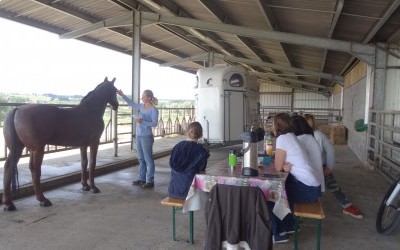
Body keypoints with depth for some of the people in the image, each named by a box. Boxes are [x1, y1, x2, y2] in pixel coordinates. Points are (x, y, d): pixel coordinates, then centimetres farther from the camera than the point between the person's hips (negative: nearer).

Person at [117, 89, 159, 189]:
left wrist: (142, 121, -25)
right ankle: (141, 179, 24)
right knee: (141, 159, 14)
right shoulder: (141, 107, 8)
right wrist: (122, 95, 12)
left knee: (148, 159, -1)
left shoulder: (153, 110, -11)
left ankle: (150, 181, 6)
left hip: (147, 137, -7)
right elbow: (131, 103, 18)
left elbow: (154, 124, -16)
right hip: (138, 136, 7)